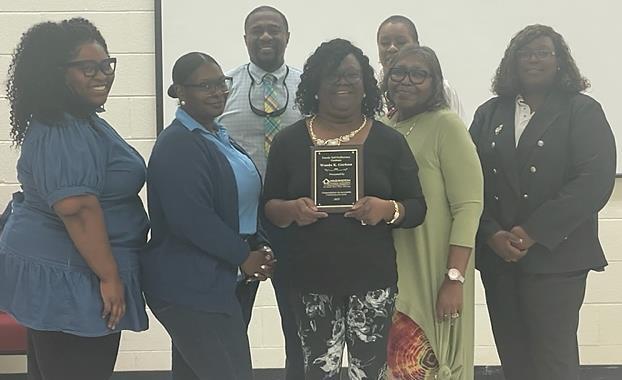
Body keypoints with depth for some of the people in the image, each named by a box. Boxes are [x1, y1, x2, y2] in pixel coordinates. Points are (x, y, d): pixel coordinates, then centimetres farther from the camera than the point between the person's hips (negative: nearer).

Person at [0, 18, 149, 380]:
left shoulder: (75, 121, 14)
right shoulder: (64, 132, -20)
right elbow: (76, 207, -29)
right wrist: (110, 277, -26)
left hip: (55, 271, 11)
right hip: (69, 278, -11)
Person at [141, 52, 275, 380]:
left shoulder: (218, 137, 13)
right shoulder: (178, 145, -17)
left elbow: (241, 201, 20)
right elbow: (190, 218, -25)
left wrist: (259, 246, 5)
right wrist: (243, 256, -15)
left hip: (209, 280, 9)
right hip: (190, 287, -9)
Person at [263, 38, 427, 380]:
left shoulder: (389, 141, 5)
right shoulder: (288, 141, 6)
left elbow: (417, 208, 6)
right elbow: (269, 207, 9)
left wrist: (388, 210, -15)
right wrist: (292, 210, -13)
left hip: (371, 282, 0)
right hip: (311, 283, 0)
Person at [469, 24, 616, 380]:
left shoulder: (583, 111, 2)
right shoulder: (489, 113, 13)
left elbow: (595, 180, -11)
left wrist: (534, 233, -16)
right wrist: (492, 235, -11)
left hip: (555, 255, -3)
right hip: (496, 255, 4)